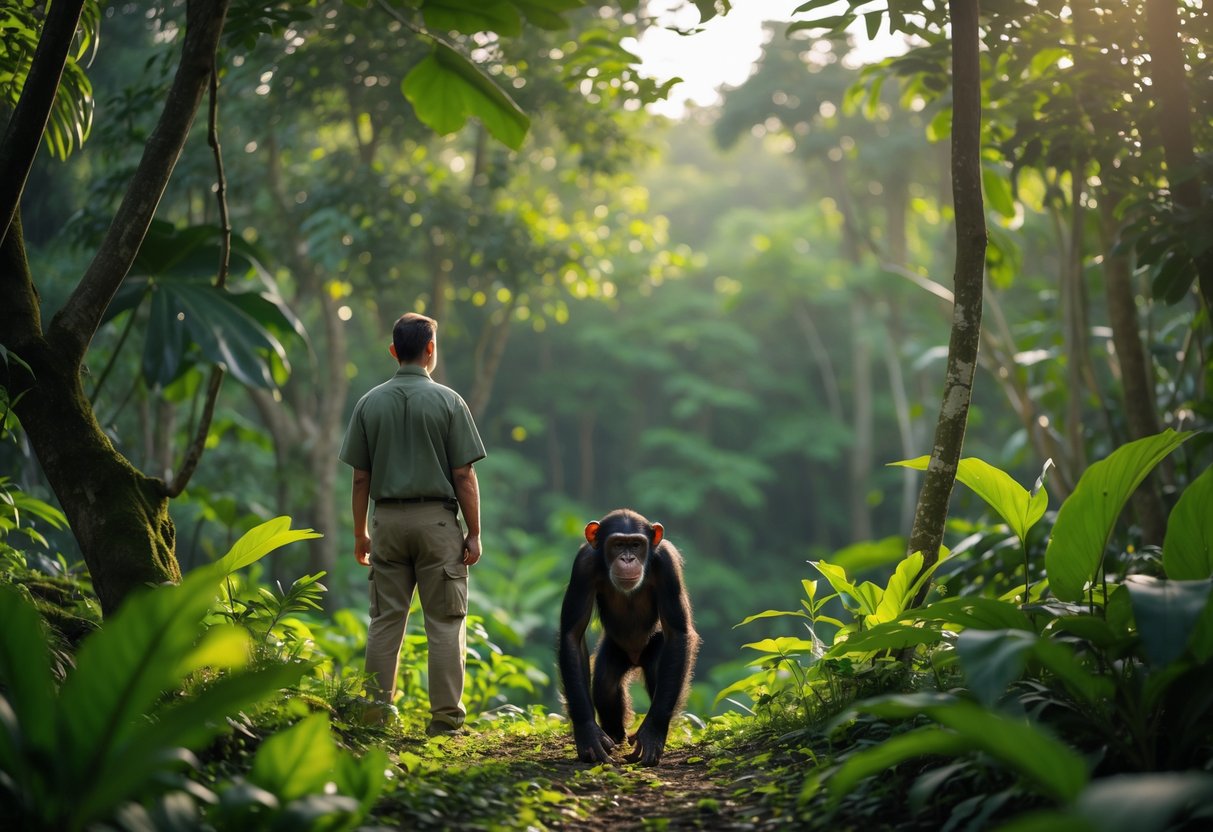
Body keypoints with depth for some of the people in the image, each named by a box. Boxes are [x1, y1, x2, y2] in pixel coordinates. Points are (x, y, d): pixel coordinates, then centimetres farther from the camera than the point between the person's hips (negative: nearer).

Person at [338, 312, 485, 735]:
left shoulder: (370, 403, 4)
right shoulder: (448, 401, -4)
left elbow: (360, 477, 5)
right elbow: (464, 476, -6)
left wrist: (360, 533, 13)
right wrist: (474, 533, -1)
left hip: (387, 518, 3)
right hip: (437, 518, -3)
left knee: (385, 620, 8)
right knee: (445, 621, 1)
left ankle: (378, 712, 8)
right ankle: (445, 716, 0)